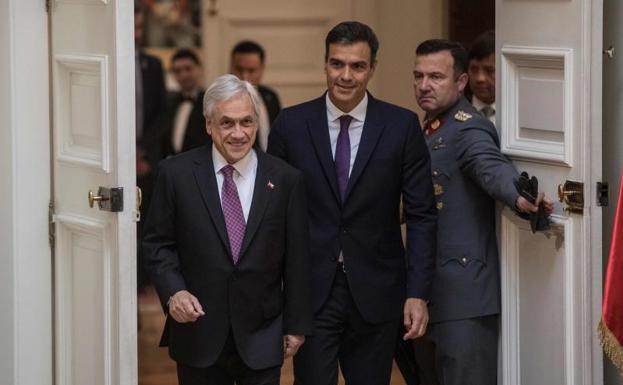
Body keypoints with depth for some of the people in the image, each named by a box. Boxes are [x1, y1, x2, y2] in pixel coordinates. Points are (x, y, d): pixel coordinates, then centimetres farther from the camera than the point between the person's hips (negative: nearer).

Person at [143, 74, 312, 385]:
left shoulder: (285, 180, -1)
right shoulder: (176, 173, -2)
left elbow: (297, 260, 3)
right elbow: (158, 243, 4)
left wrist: (296, 325, 5)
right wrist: (173, 291, -13)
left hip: (262, 336, 0)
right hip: (198, 334, 0)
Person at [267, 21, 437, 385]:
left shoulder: (402, 126, -1)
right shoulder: (292, 125, 0)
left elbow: (422, 215, 0)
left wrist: (418, 293, -7)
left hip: (376, 292, 0)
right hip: (311, 290, 0)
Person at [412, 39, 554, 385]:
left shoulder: (469, 129, -12)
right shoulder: (431, 129, 17)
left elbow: (493, 169, -33)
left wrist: (520, 199, -51)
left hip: (464, 293, -9)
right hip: (430, 290, 9)